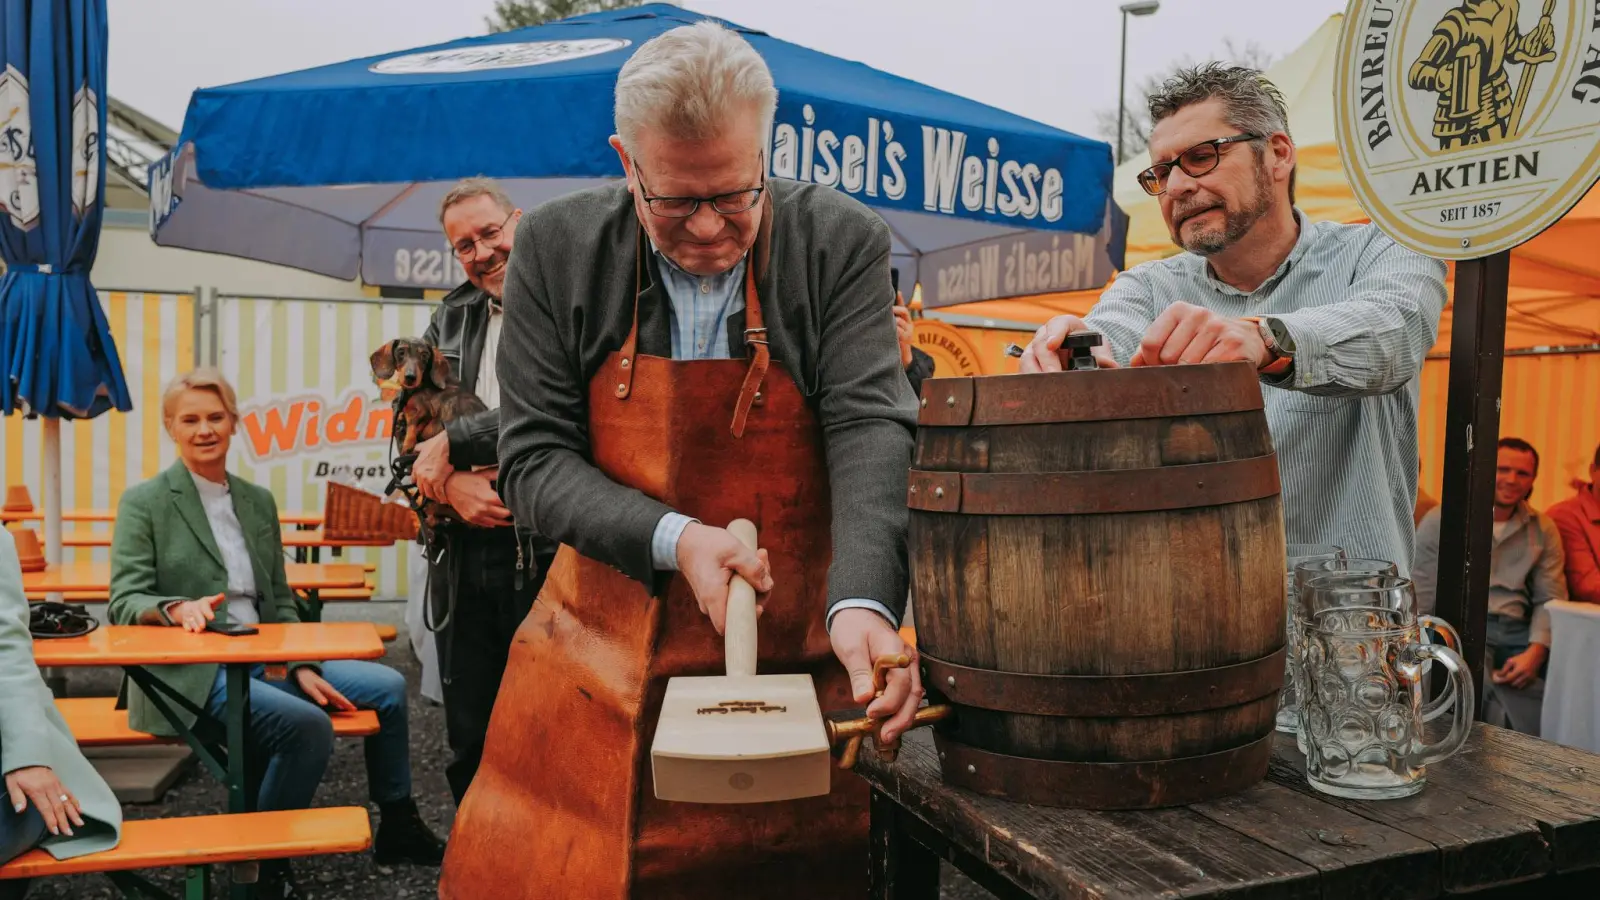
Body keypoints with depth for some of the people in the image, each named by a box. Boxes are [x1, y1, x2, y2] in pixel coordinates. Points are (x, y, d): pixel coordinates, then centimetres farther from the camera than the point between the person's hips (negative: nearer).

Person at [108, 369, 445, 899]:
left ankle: (398, 829, 13)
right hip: (189, 674, -6)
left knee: (388, 686, -4)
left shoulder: (259, 501, 15)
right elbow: (124, 602, -9)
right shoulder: (144, 502, -1)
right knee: (308, 725, -30)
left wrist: (302, 667, 1)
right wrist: (179, 608, -31)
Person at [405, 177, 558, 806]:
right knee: (468, 737, 15)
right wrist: (453, 483, -7)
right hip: (464, 554, 6)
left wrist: (452, 442, -11)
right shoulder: (451, 318, 15)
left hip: (547, 548, -6)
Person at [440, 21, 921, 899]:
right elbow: (534, 457, -4)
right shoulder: (556, 247, -5)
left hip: (795, 657, -1)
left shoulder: (843, 244, -8)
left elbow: (871, 430, -15)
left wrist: (861, 602, -32)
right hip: (603, 655, 2)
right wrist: (674, 539, -20)